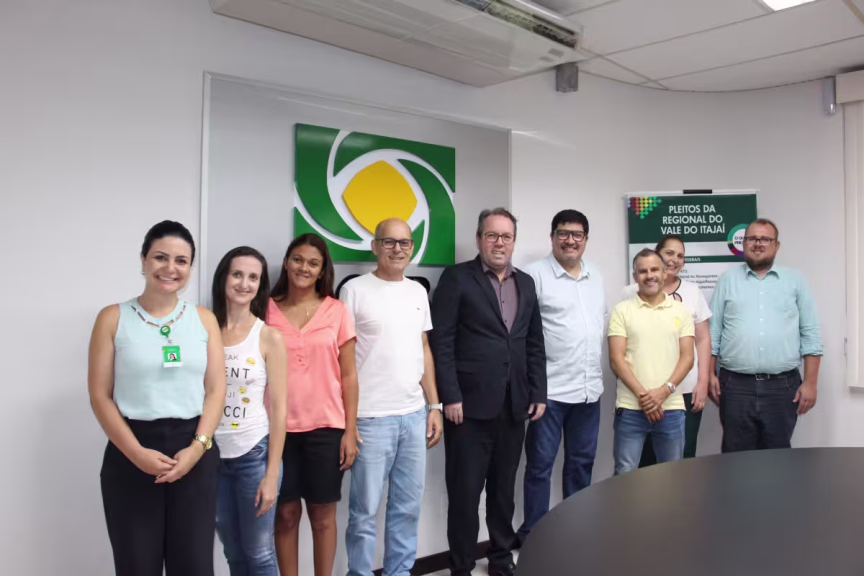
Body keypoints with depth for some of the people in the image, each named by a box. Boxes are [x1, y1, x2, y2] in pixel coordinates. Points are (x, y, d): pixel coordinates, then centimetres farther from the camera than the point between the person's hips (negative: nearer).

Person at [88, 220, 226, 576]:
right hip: (131, 455, -1)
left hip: (193, 451, 2)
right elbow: (100, 395, -3)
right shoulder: (113, 318, 1)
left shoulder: (204, 319, 6)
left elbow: (216, 390, 3)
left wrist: (198, 446, -10)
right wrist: (137, 453, -12)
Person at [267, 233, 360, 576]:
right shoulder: (267, 310, 2)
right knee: (286, 513, 8)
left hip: (326, 427, 0)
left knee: (323, 514, 9)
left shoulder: (337, 311, 1)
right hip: (279, 427, 1)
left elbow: (348, 374, 2)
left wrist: (350, 431, -2)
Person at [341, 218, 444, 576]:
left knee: (408, 506, 14)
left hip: (414, 415, 5)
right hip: (371, 417, -5)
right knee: (365, 509, 4)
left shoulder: (418, 292, 11)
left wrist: (434, 405, 11)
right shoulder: (355, 290, -5)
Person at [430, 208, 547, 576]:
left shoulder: (525, 283, 13)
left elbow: (535, 343, 14)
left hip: (514, 404, 5)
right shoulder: (457, 278, -4)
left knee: (504, 487, 15)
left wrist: (538, 393, 8)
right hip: (470, 403, -5)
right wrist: (450, 397, -14)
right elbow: (441, 341, -9)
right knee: (465, 489, 3)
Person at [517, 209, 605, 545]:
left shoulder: (596, 276, 12)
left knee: (582, 462, 16)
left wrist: (597, 368, 17)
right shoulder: (535, 274, -10)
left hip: (589, 388, 6)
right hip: (549, 389, -6)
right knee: (540, 464, 3)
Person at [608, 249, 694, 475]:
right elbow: (616, 359, -4)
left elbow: (687, 358, 3)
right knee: (625, 475, 2)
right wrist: (642, 395, -12)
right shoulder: (622, 310, 2)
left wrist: (663, 391, -11)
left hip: (671, 407, 2)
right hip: (630, 408, -2)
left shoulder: (681, 311, 8)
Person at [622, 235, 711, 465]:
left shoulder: (692, 291, 8)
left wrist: (703, 381, 1)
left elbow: (703, 339, 8)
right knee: (646, 456, 4)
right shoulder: (633, 293, 1)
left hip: (687, 390, 2)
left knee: (684, 456, 6)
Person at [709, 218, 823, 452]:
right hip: (736, 386, 0)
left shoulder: (795, 281, 8)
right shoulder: (728, 279, 7)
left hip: (783, 386, 1)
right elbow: (712, 331, 6)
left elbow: (810, 334, 5)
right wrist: (710, 374, -1)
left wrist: (810, 382, -1)